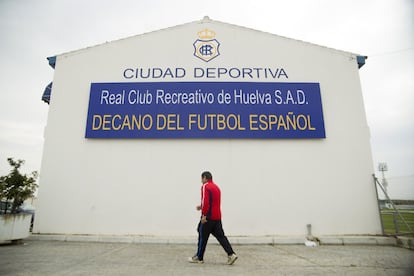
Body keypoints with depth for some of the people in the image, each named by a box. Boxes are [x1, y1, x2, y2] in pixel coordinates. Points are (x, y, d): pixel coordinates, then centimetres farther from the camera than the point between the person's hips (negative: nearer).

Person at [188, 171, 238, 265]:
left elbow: (205, 201, -21)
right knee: (220, 236, 9)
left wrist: (204, 215, -19)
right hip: (217, 217, 8)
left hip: (208, 217, -8)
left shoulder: (205, 186, -10)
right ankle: (231, 254, 0)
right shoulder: (216, 187, 17)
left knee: (203, 237, 6)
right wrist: (202, 207, 21)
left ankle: (199, 258, 18)